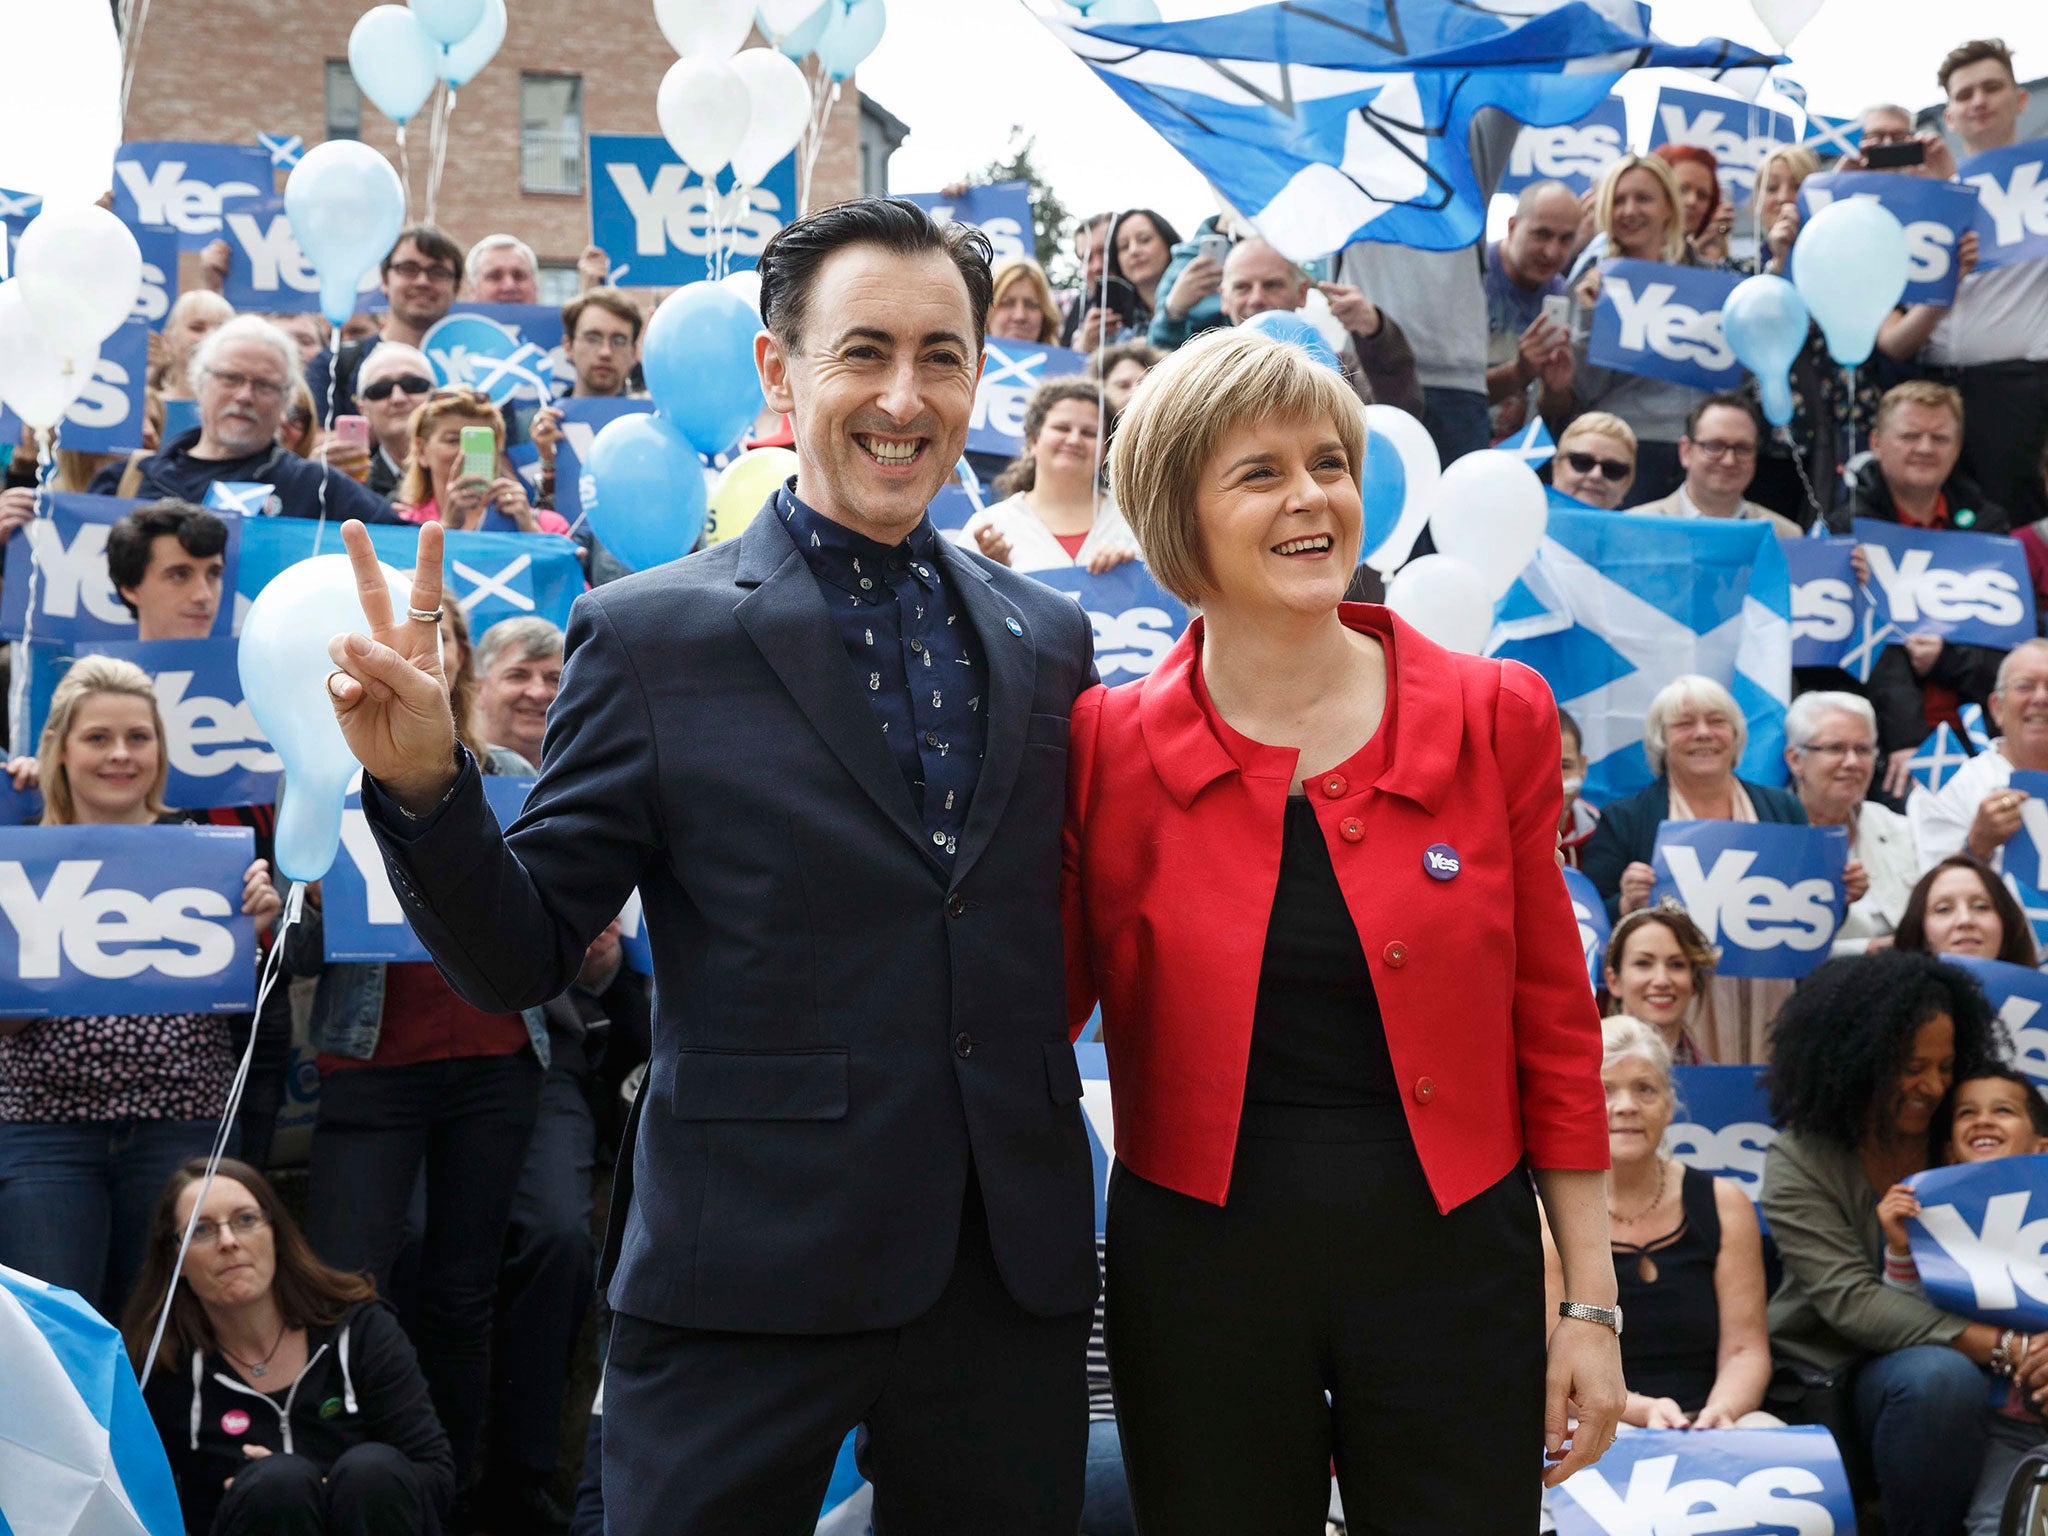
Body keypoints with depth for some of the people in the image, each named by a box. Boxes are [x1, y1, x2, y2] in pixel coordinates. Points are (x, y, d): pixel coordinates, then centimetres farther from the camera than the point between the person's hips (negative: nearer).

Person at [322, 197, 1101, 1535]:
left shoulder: (1049, 636, 8)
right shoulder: (652, 637, -4)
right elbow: (520, 961, -4)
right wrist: (425, 784, -20)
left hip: (1012, 1275, 4)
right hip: (744, 1279, -3)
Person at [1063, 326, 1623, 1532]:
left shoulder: (1495, 718, -1)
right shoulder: (1109, 743, -4)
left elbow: (1552, 1018, 3)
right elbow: (1042, 1006, 5)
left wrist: (1590, 1300, 3)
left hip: (1450, 1261, 1)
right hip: (1199, 1268, 0)